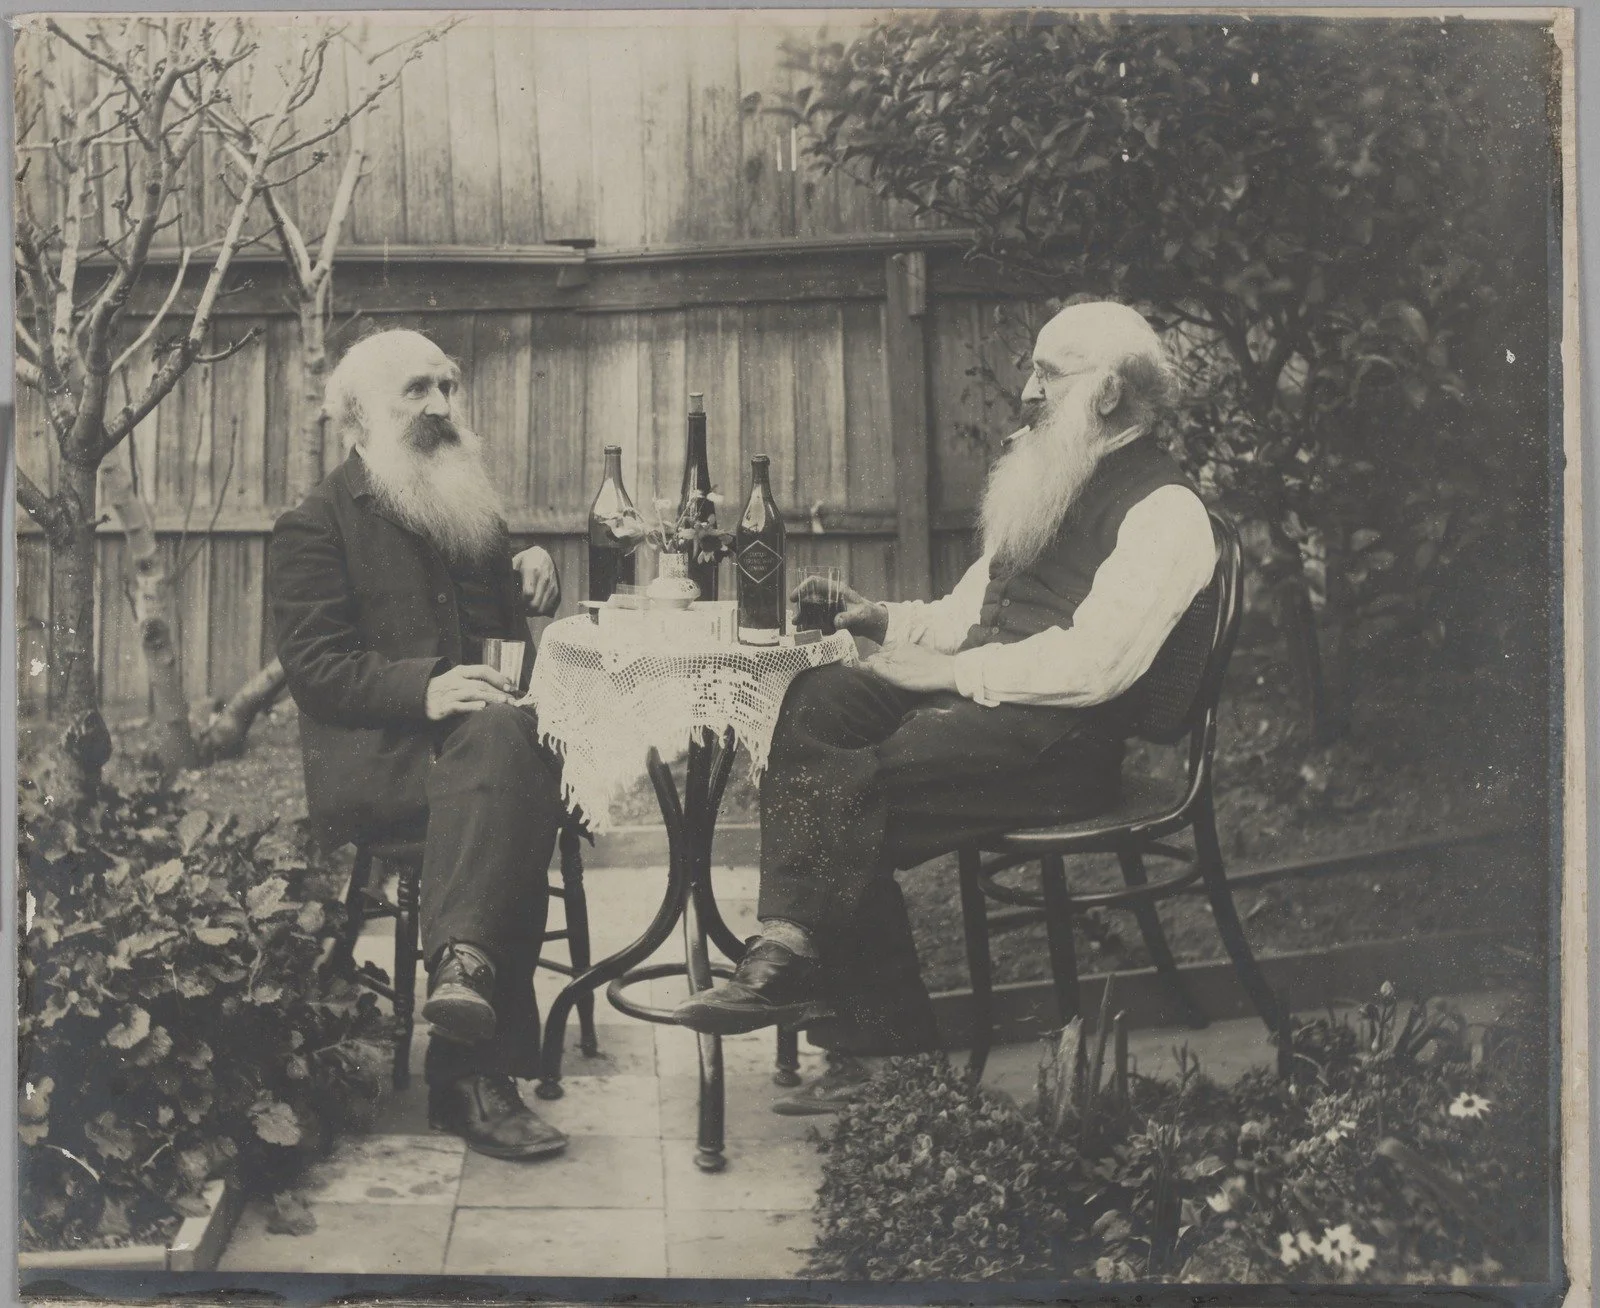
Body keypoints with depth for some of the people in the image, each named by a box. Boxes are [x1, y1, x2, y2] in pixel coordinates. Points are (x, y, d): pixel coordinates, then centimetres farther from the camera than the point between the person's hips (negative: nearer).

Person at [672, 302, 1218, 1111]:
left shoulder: (1164, 513, -7)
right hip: (979, 698, 9)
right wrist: (892, 622, 6)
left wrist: (953, 670, -16)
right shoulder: (1055, 483, 22)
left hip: (1066, 740, -9)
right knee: (819, 699, -16)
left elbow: (1092, 665, -19)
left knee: (858, 780, -30)